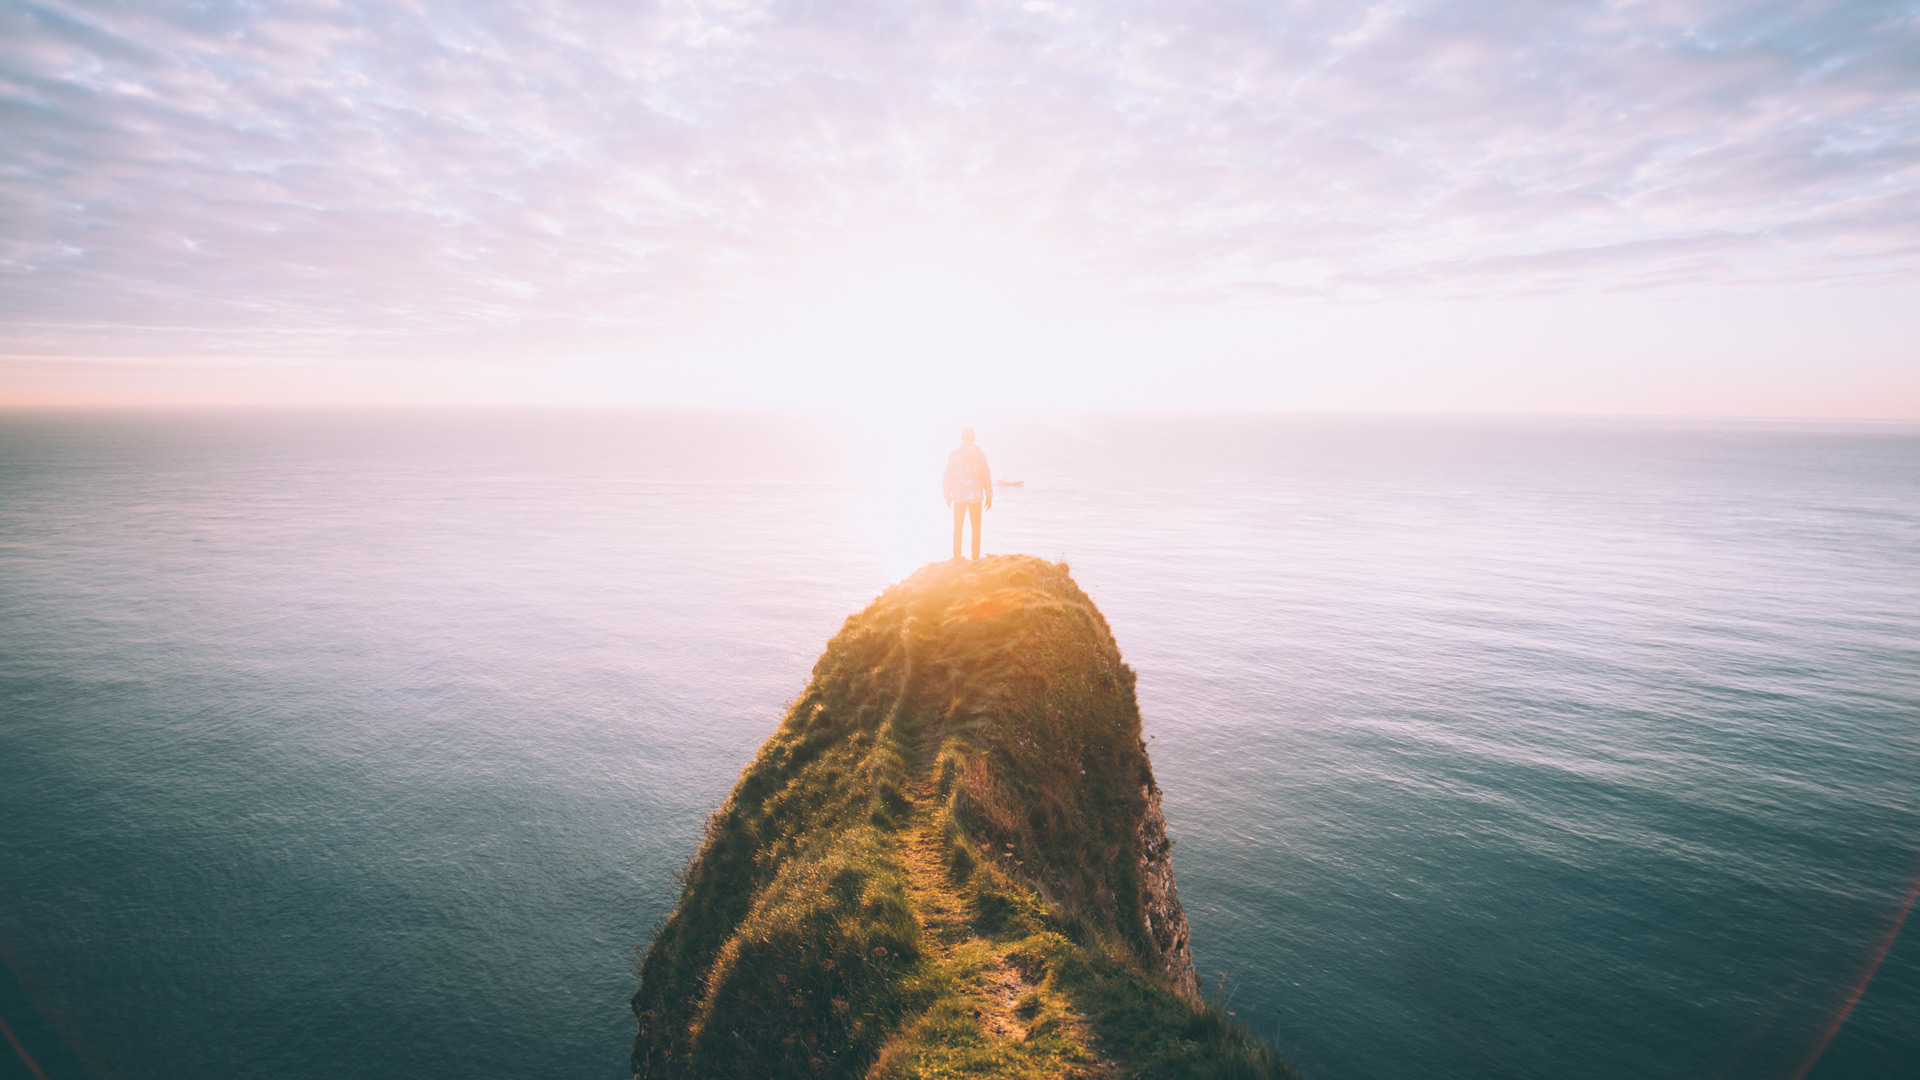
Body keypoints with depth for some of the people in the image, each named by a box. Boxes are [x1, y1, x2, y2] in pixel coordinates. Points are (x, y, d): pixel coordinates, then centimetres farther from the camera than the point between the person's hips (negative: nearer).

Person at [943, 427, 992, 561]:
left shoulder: (954, 454, -5)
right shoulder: (980, 454, -5)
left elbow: (948, 477, -4)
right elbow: (986, 476, -6)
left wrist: (948, 496, 7)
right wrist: (989, 496, 3)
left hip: (959, 496, 0)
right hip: (975, 496, 0)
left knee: (958, 528, 8)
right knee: (976, 527, 12)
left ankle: (957, 559, 5)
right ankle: (975, 558, 11)